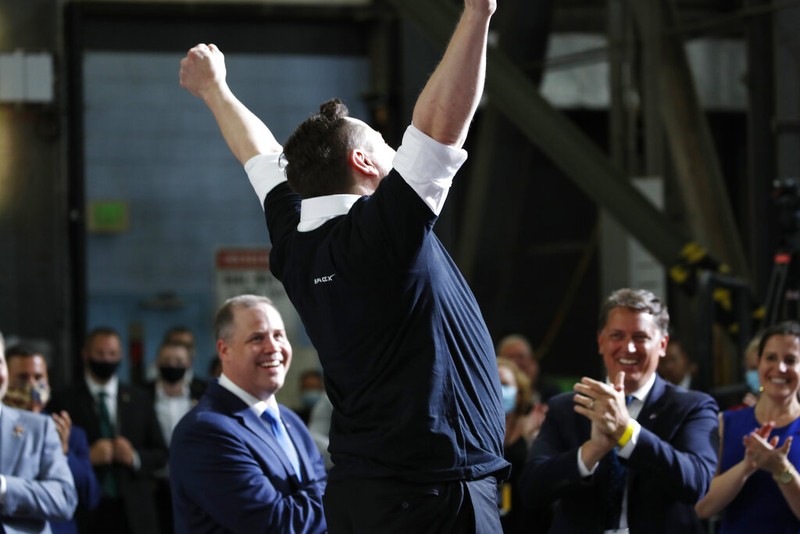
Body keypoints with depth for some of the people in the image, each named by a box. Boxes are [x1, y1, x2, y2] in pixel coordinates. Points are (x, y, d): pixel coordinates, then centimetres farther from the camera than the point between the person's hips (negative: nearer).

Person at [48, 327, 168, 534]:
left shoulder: (139, 399, 13)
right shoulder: (64, 400, 4)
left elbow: (160, 455, 13)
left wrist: (135, 457, -7)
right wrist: (87, 456, -15)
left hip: (134, 515, 3)